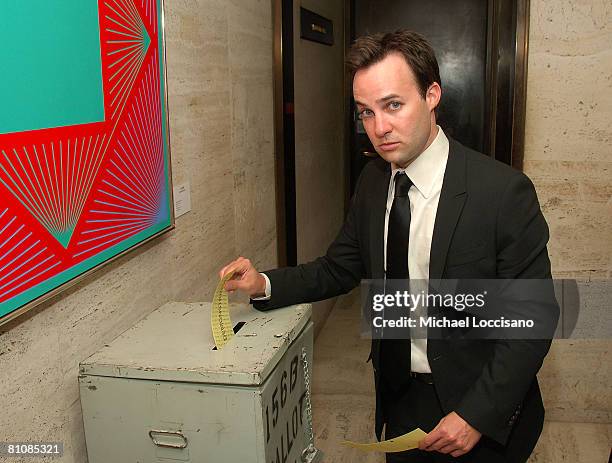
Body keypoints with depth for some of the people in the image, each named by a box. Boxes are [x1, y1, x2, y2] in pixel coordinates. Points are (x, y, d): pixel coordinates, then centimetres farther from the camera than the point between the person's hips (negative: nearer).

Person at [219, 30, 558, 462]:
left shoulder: (505, 191, -22)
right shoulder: (373, 180, -4)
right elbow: (340, 267, 5)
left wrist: (478, 416, -20)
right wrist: (265, 284, -10)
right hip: (400, 396, 5)